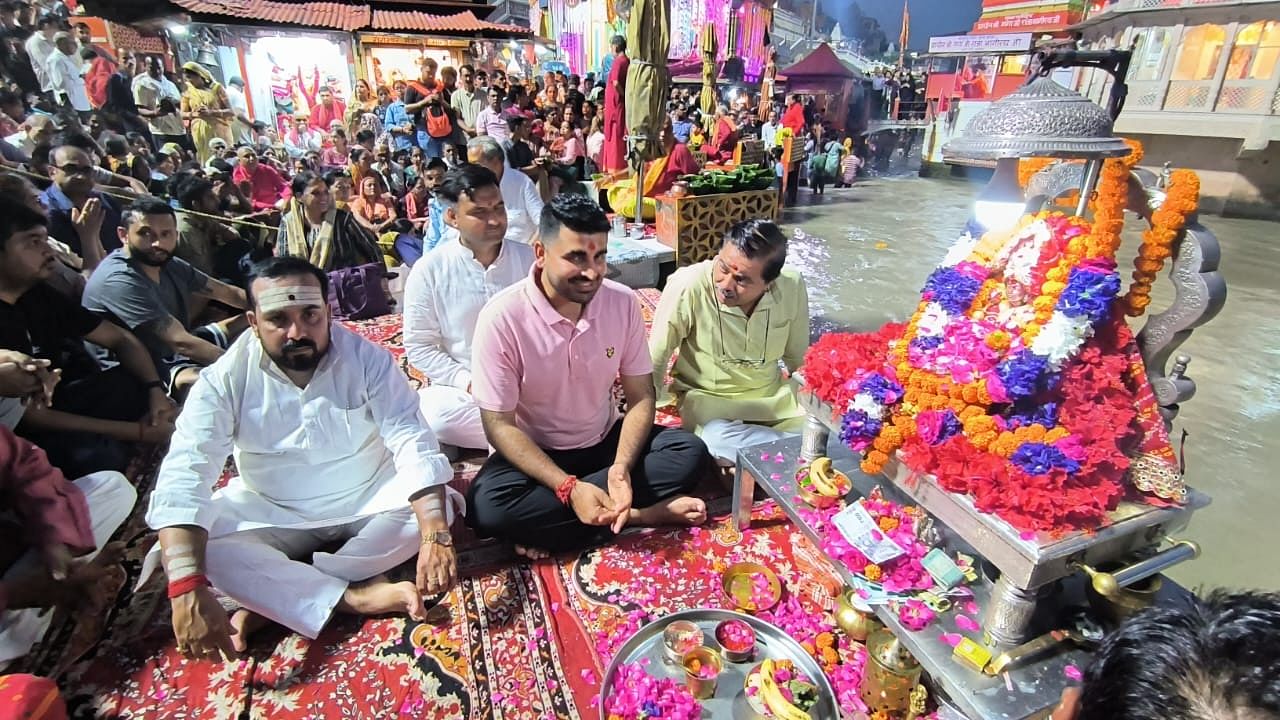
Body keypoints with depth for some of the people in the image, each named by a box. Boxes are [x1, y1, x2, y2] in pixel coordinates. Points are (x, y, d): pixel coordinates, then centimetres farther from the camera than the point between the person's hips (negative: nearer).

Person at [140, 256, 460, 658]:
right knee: (199, 545, -25)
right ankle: (353, 597, -24)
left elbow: (412, 441, -26)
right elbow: (184, 477, -24)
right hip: (272, 513, 0)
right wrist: (188, 589, -39)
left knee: (438, 507, -27)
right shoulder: (224, 380, -16)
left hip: (370, 500, 0)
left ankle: (271, 600, -19)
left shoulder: (366, 358, -17)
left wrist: (435, 535, -39)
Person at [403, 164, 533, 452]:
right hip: (462, 388, 0)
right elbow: (418, 346, -2)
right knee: (434, 418, -33)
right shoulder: (429, 270, -4)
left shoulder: (530, 259, 0)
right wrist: (467, 381, -14)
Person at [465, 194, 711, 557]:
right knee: (487, 505, -32)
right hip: (535, 454, -2)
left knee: (691, 452, -18)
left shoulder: (624, 302, -11)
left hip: (606, 443, 3)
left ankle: (551, 528, -18)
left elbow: (641, 396, -6)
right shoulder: (501, 317, -21)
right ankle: (637, 513, -18)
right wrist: (570, 488, -30)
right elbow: (499, 424, -18)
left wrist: (621, 466, -25)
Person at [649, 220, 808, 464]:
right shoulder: (687, 287, -25)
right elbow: (654, 361, -13)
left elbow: (798, 357, 5)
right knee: (718, 443, -32)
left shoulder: (793, 287, -13)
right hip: (706, 398, -2)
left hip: (772, 396, 3)